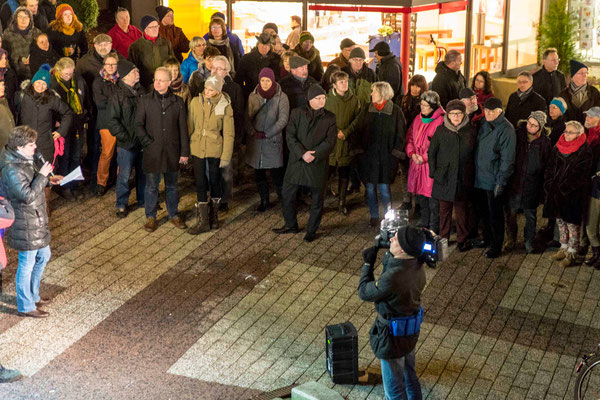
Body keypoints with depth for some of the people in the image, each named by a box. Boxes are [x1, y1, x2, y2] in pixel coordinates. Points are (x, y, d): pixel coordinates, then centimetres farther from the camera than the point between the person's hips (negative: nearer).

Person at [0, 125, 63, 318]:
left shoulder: (25, 159, 4)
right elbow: (28, 195, -30)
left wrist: (49, 179, 5)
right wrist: (42, 175, -24)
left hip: (37, 220, 10)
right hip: (25, 225, -10)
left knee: (43, 256, 23)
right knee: (27, 264, 4)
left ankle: (33, 295, 40)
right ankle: (25, 306, 21)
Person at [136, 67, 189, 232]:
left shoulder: (177, 102, 3)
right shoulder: (145, 100, 0)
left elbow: (183, 128, 5)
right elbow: (138, 125, 1)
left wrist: (184, 151, 3)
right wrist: (147, 142, -14)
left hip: (172, 151, 1)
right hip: (152, 151, -1)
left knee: (172, 185, 13)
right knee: (151, 186, 5)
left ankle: (174, 215, 27)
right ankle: (150, 217, 18)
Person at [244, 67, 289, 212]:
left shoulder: (281, 97, -5)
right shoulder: (253, 96, 5)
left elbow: (283, 119, -10)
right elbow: (247, 117, 5)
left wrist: (267, 134, -15)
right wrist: (253, 132, -11)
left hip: (273, 141, -4)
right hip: (255, 141, 4)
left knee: (276, 173, -6)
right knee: (258, 173, 10)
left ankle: (283, 199, 15)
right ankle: (264, 201, 24)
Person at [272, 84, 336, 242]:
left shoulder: (329, 118, 0)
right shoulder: (297, 113, 0)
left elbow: (330, 141, -6)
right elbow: (290, 137, -5)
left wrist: (314, 155, -17)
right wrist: (302, 153, -17)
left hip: (317, 164, -1)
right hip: (297, 161, 1)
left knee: (316, 199, 6)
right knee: (287, 194, 8)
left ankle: (312, 230, 22)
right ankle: (291, 225, 27)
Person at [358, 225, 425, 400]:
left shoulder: (391, 279, -37)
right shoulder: (417, 265, -12)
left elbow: (364, 292, -18)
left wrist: (368, 263, -11)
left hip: (393, 334, -8)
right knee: (410, 376, 29)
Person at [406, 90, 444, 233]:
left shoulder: (440, 121, -13)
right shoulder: (418, 119, 11)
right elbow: (410, 137, 17)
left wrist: (424, 157, -16)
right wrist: (412, 153, -1)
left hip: (431, 165, -7)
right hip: (417, 164, 7)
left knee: (433, 200, -2)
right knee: (421, 197, 18)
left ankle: (434, 228, 8)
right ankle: (424, 224, 32)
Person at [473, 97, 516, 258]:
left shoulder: (506, 129, -15)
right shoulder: (484, 124, 8)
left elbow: (507, 158, -16)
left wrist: (501, 181, -18)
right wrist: (475, 172, 11)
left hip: (494, 180, -7)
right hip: (479, 178, 7)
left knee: (495, 214, 3)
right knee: (482, 210, 18)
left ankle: (496, 246, 15)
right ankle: (487, 238, 35)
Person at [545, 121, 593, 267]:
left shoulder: (584, 151, -12)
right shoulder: (558, 148, 8)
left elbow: (580, 175, -16)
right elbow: (550, 168, 11)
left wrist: (563, 188, -18)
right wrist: (549, 185, 0)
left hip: (573, 194, -6)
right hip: (556, 192, 6)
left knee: (572, 223, 1)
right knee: (560, 220, 16)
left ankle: (572, 253, 11)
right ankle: (564, 248, 29)